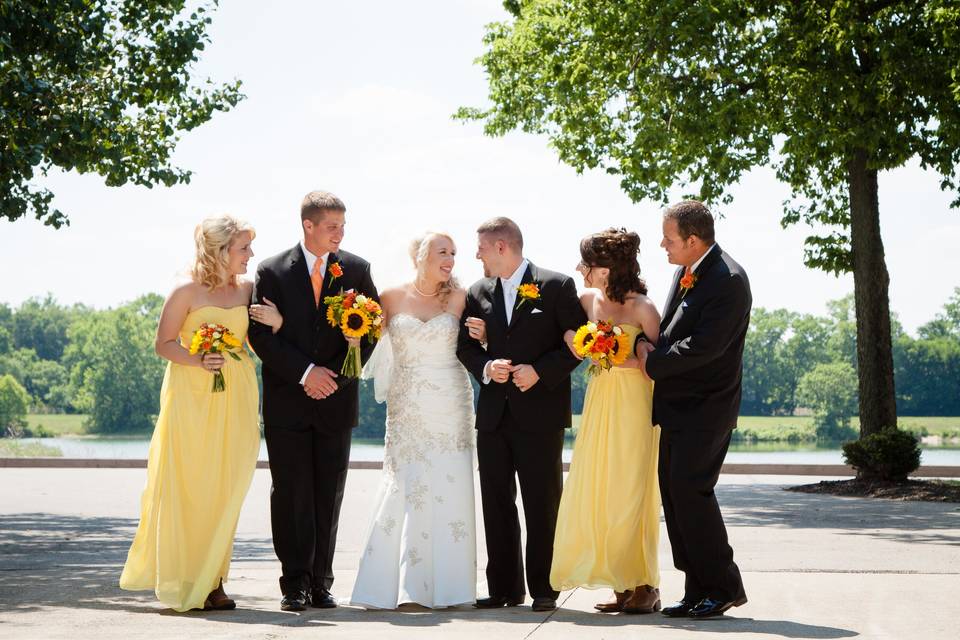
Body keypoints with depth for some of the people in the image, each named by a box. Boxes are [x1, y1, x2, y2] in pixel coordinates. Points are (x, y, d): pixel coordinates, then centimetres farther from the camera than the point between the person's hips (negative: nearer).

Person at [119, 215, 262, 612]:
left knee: (225, 490, 3)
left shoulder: (246, 290, 10)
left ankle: (212, 581, 10)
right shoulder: (187, 292, -5)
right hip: (192, 396, -4)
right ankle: (184, 582, 7)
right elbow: (164, 344, -3)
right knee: (188, 487, -3)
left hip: (235, 398, 5)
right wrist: (198, 359, -20)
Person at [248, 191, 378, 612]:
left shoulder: (356, 269, 5)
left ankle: (320, 583, 9)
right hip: (287, 400, -2)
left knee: (328, 496, 4)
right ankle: (295, 584, 4)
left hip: (336, 401, 2)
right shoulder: (272, 271, -1)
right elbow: (261, 333, -5)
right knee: (291, 494, -1)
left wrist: (337, 375, -6)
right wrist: (304, 372, -13)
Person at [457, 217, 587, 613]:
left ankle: (543, 589, 7)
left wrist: (540, 371, -15)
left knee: (542, 505, 0)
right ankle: (504, 588, 13)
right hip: (494, 413, 5)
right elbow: (465, 345, 13)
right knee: (496, 505, 6)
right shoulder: (479, 293, 11)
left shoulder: (556, 286, -4)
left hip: (540, 412, -5)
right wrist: (486, 367, -7)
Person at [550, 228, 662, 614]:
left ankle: (644, 586, 7)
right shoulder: (587, 300, 6)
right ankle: (623, 586, 14)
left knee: (630, 494, -4)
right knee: (600, 493, 5)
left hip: (633, 404, -6)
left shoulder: (641, 308, -11)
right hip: (599, 404, 6)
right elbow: (565, 328, 22)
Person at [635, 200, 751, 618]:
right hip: (676, 406, 9)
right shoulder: (686, 270, 10)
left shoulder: (728, 281, -18)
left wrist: (652, 363, -12)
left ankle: (724, 587, -1)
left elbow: (703, 346, -23)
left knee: (690, 489, -13)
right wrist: (647, 344, -2)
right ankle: (698, 591, 14)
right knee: (674, 493, 8)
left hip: (705, 407, -9)